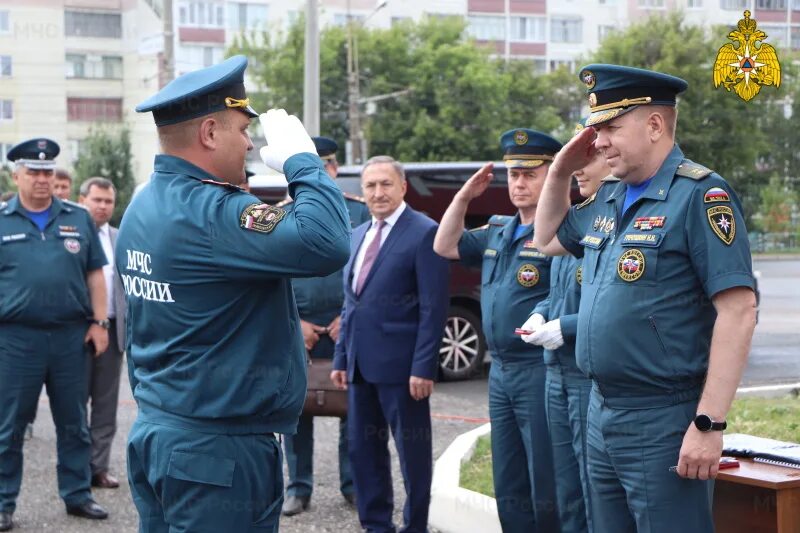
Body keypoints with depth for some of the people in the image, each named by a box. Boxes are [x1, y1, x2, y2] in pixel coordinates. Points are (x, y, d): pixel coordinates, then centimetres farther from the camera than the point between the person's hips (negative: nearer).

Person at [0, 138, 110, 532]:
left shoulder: (79, 219, 8)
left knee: (73, 423, 10)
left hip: (71, 335, 2)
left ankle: (77, 495, 21)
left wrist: (99, 323, 3)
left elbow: (94, 275, 10)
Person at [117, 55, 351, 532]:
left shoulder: (143, 207, 10)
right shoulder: (209, 214, -21)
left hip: (153, 434, 10)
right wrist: (303, 160, -17)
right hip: (217, 450, -10)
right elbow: (326, 243, -31)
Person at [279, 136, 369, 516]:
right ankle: (299, 488, 13)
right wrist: (294, 322, -4)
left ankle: (353, 485, 15)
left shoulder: (360, 211, 1)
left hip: (348, 326, -1)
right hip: (298, 328, 1)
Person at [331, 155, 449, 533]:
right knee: (362, 447, 12)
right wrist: (341, 358, 15)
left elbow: (433, 308, -12)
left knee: (412, 449, 3)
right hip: (361, 362, 8)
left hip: (400, 364, -7)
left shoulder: (424, 233, -8)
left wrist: (423, 367, -17)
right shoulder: (358, 235, 15)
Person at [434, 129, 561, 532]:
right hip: (500, 372, 9)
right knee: (509, 491, 15)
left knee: (547, 492, -4)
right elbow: (445, 246, 22)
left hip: (542, 373, -9)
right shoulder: (497, 232, 15)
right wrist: (464, 196, 14)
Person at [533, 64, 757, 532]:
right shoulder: (609, 200, 11)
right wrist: (560, 172, 13)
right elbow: (547, 241, 30)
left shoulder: (700, 196, -14)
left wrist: (709, 425, -23)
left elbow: (738, 312, -20)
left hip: (664, 423, -8)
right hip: (602, 415, 8)